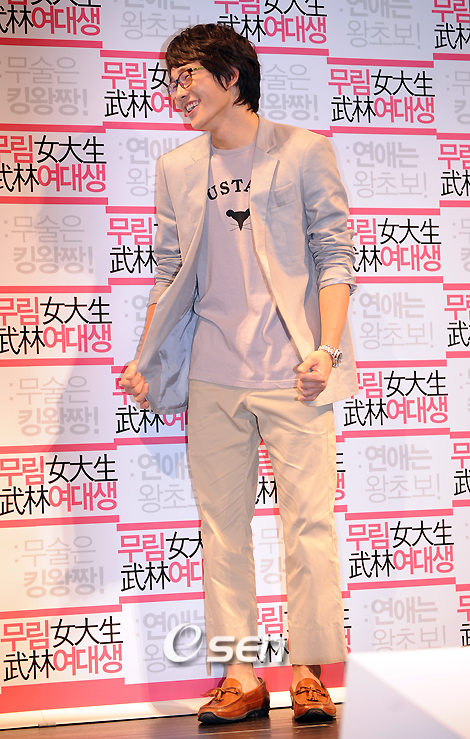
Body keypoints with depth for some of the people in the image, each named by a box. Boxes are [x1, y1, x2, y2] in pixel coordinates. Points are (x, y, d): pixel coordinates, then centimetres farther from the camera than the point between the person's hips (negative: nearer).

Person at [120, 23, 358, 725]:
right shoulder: (176, 169, 13)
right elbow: (171, 276, 17)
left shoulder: (303, 151, 2)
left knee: (309, 522, -2)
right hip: (212, 380, 4)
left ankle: (309, 673, 9)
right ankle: (240, 677, 12)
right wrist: (144, 364, 12)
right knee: (223, 528, 4)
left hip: (293, 376, -4)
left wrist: (326, 349, -12)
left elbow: (335, 255, -1)